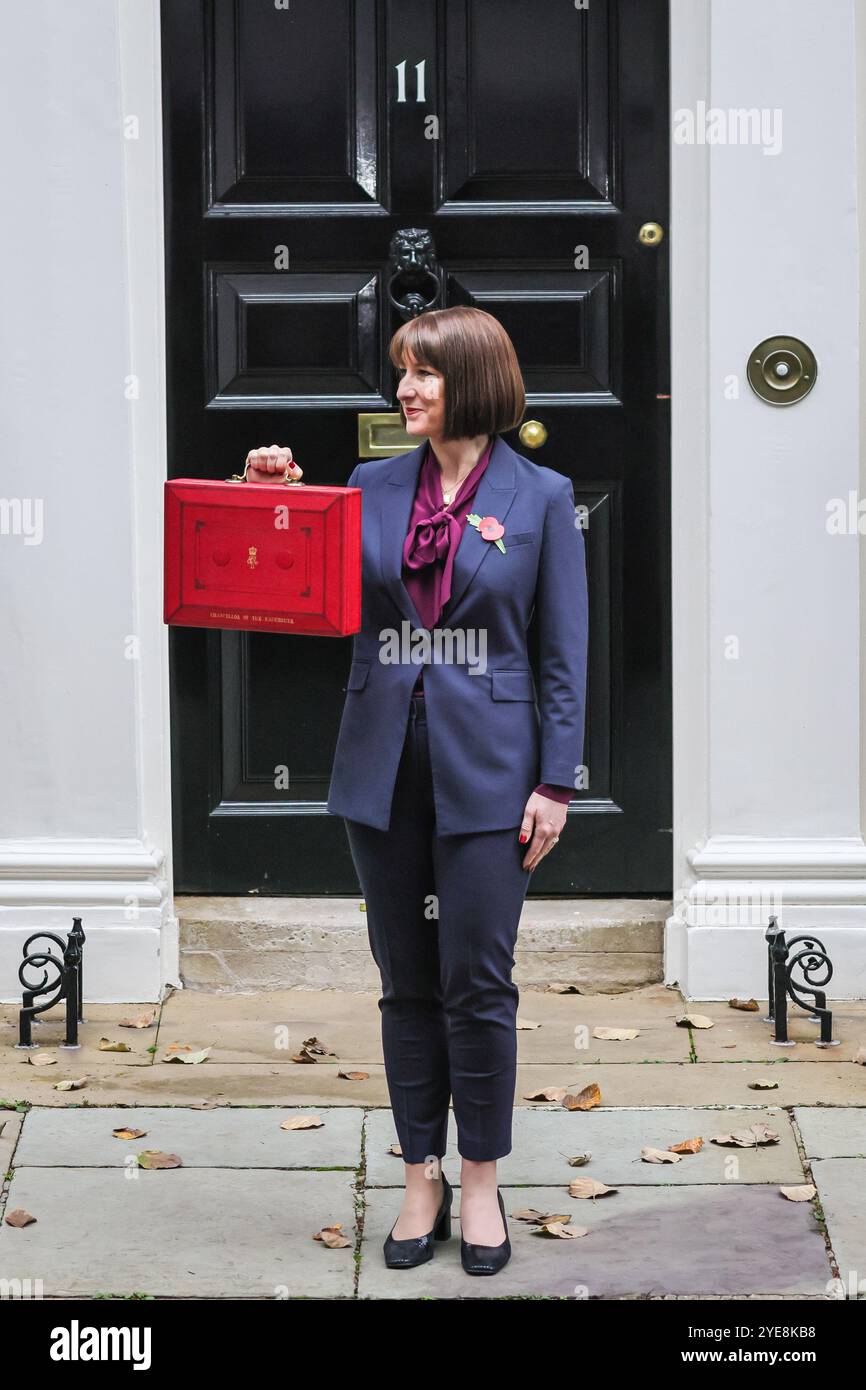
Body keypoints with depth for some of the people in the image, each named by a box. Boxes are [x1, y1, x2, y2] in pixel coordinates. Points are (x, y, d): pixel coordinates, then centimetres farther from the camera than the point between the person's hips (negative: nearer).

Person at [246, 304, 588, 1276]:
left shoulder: (540, 496, -1)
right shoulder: (372, 487, 7)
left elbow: (564, 655, -1)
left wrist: (555, 783, -6)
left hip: (487, 768, -3)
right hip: (385, 765, 3)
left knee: (477, 982, 0)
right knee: (407, 982, 9)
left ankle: (480, 1183, 15)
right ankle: (421, 1180, 21)